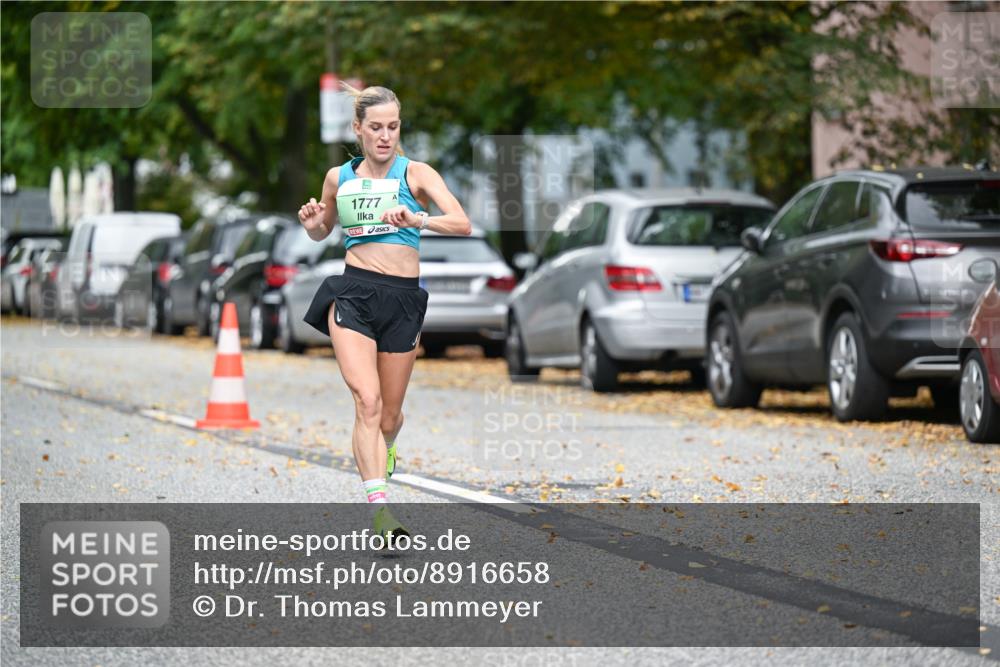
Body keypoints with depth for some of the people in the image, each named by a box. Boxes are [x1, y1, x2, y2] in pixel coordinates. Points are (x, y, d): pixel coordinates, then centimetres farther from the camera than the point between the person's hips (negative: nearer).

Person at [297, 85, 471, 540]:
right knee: (367, 399, -20)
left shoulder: (416, 174, 0)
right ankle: (380, 508, -28)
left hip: (403, 299, 0)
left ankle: (382, 453, 48)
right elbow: (323, 232, 26)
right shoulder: (339, 177, 9)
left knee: (389, 414, 10)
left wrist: (418, 219, -31)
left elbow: (462, 224, -13)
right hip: (352, 293, 0)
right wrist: (312, 224, 2)